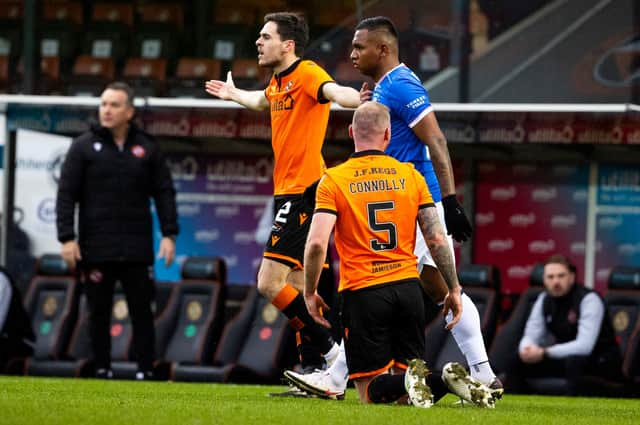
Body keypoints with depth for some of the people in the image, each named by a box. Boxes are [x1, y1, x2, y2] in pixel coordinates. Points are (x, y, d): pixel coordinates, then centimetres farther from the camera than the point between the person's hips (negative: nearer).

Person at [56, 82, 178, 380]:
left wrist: (169, 234, 0)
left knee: (142, 311, 1)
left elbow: (164, 193, 9)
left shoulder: (147, 148, 8)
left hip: (137, 250, 1)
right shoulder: (83, 147, 3)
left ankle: (145, 371, 4)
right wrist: (67, 238, -8)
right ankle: (102, 371, 10)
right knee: (99, 313, 3)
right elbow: (66, 195, 0)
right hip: (96, 250, -1)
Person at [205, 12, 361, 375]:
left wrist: (355, 99, -57)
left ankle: (330, 350, -9)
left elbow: (333, 91, -35)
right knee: (298, 287, 9)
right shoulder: (278, 82, 15)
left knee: (269, 282, -15)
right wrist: (233, 94, 58)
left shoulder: (306, 73, -13)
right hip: (288, 192, 10)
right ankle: (314, 368, 11)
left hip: (303, 192, -10)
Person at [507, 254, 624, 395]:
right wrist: (527, 350, -29)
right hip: (565, 357, 7)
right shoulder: (544, 299, -2)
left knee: (574, 362, -40)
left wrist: (544, 353, -38)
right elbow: (531, 336, -3)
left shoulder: (589, 299, -23)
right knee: (516, 362, -8)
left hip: (601, 360, -7)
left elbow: (584, 346, -33)